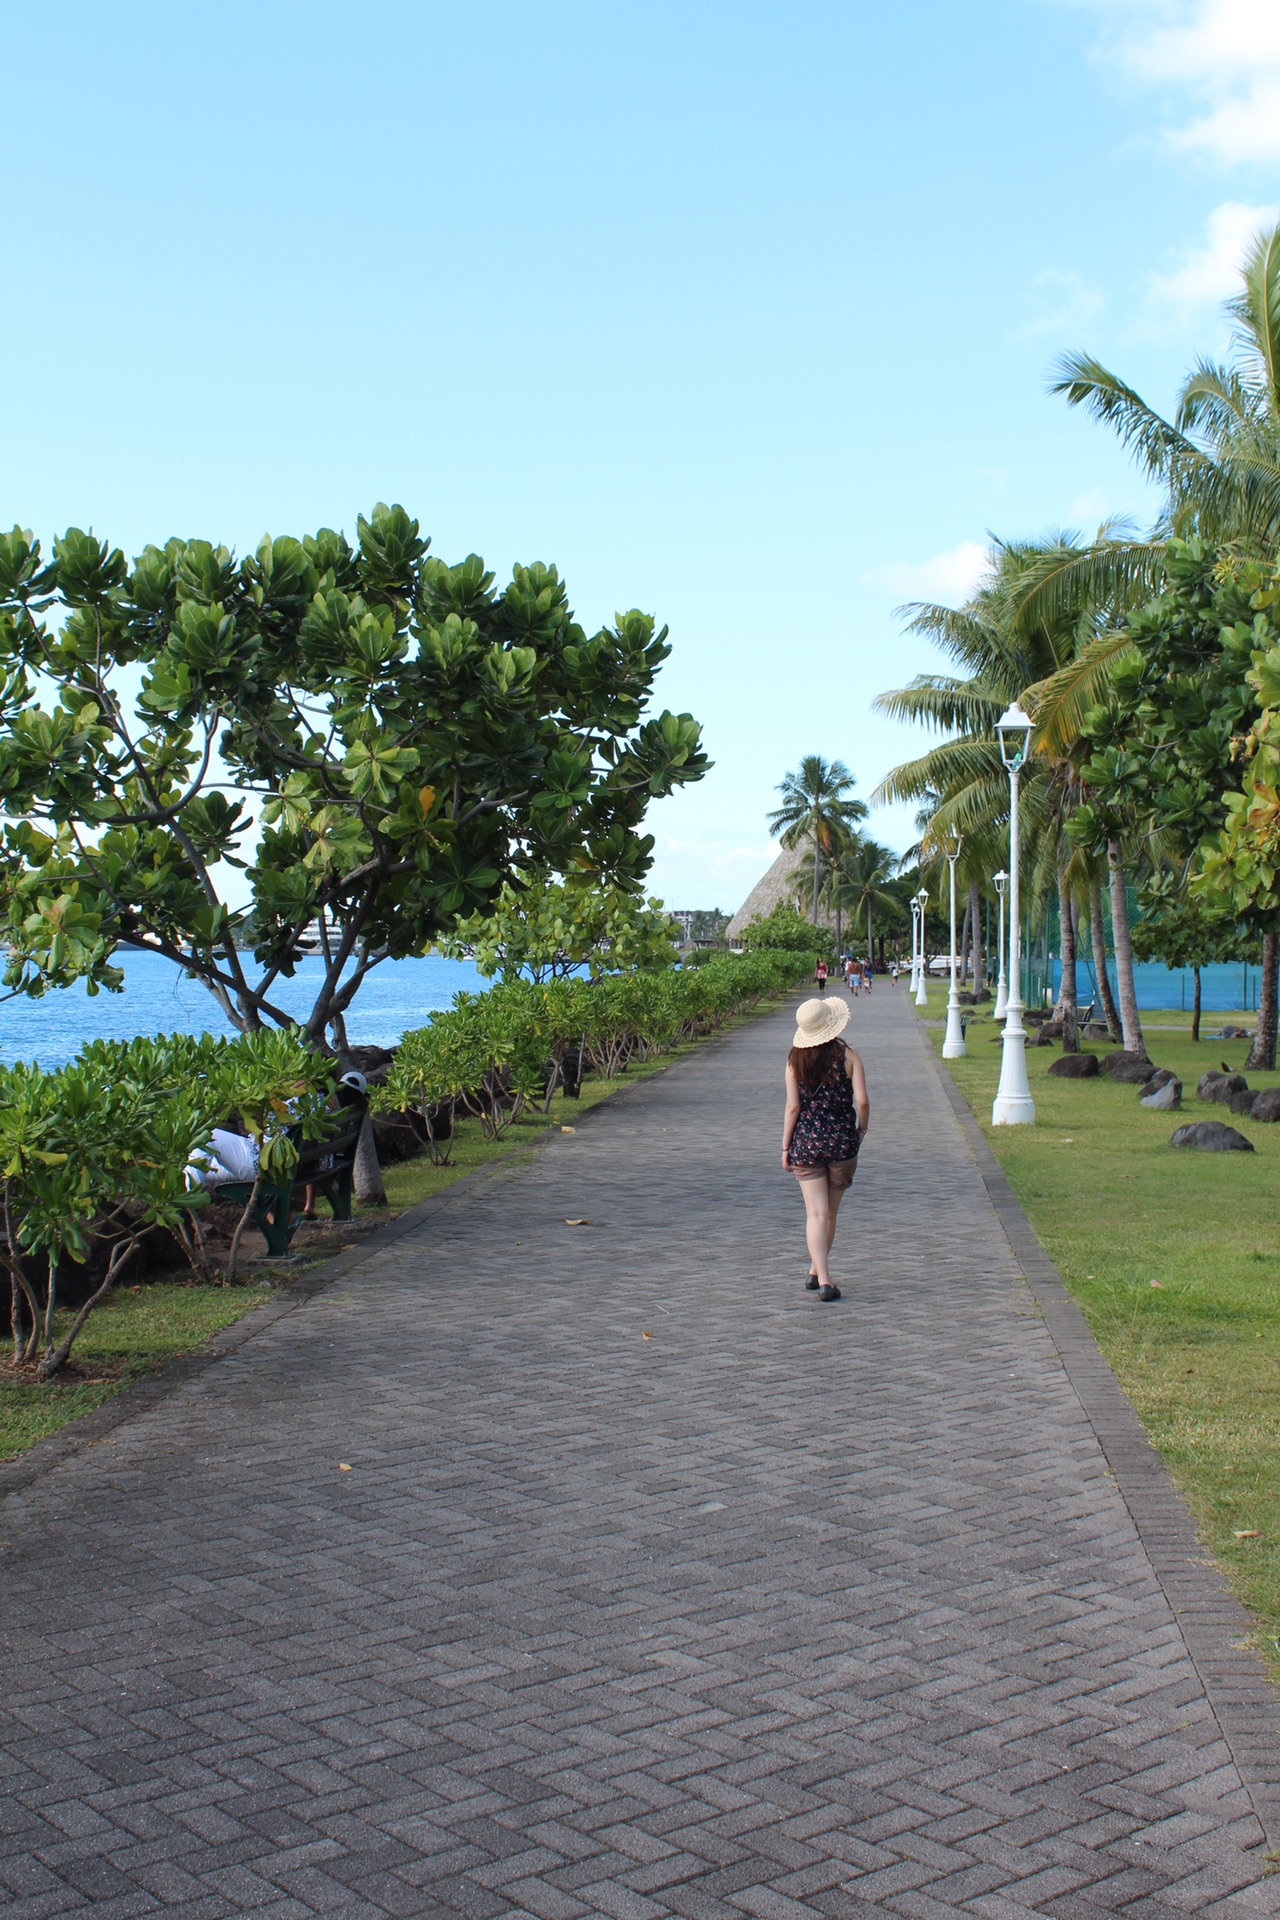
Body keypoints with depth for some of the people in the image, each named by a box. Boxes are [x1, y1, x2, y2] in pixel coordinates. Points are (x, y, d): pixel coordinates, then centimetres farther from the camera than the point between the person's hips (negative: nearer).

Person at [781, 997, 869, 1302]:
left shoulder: (795, 1060, -3)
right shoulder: (847, 1056, -5)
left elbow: (793, 1107, -5)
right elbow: (862, 1101, -10)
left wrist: (785, 1147, 2)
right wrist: (861, 1130, 8)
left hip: (806, 1142, 0)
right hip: (842, 1140, 0)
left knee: (816, 1213, -1)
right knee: (830, 1212, 16)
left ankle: (823, 1279, -12)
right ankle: (816, 1271, 28)